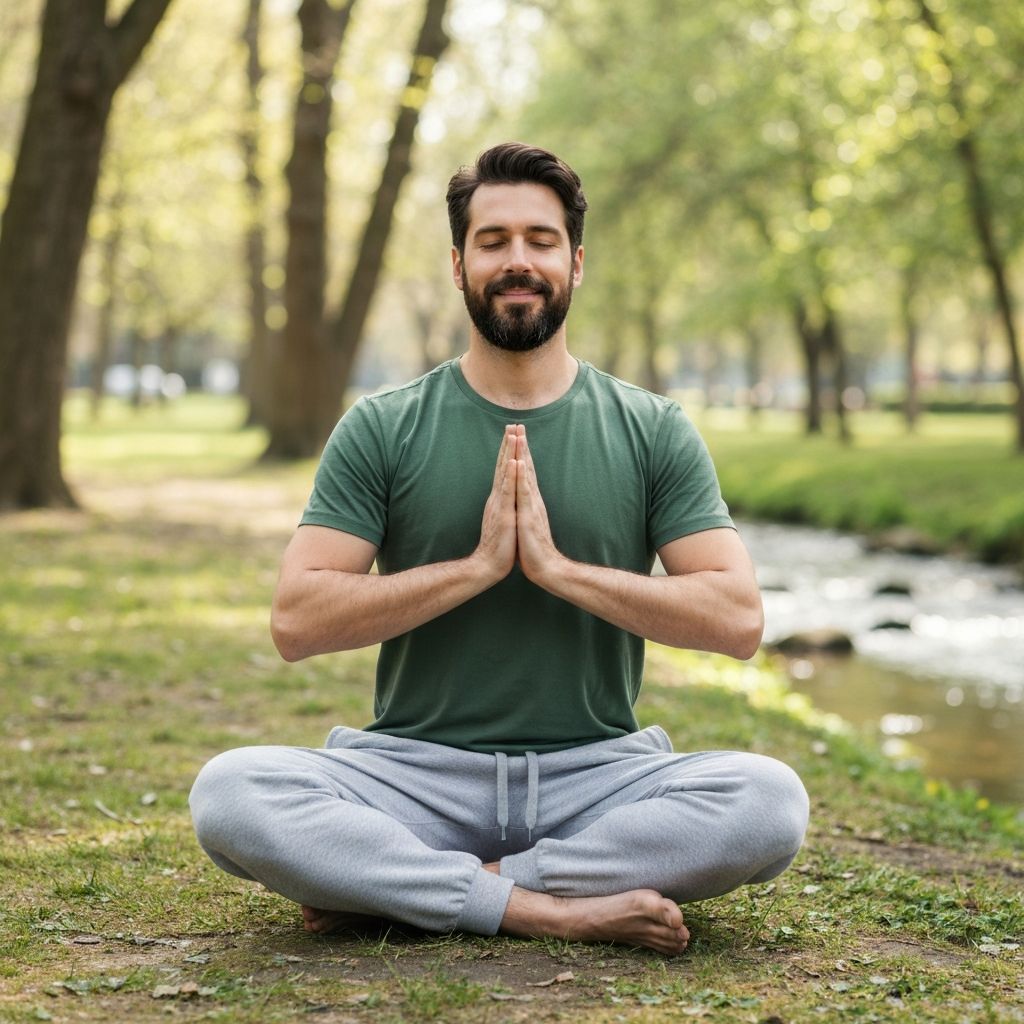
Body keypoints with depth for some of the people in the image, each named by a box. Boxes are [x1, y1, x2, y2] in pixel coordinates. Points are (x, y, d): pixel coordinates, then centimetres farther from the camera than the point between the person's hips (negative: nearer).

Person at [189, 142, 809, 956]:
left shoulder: (654, 432, 6)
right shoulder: (381, 430, 4)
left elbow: (738, 620, -4)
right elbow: (296, 621, -6)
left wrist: (560, 567, -13)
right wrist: (476, 565, -14)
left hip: (597, 774, 1)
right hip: (416, 770, -1)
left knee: (770, 799, -29)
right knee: (229, 793, -28)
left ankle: (391, 886, -20)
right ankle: (550, 908, -25)